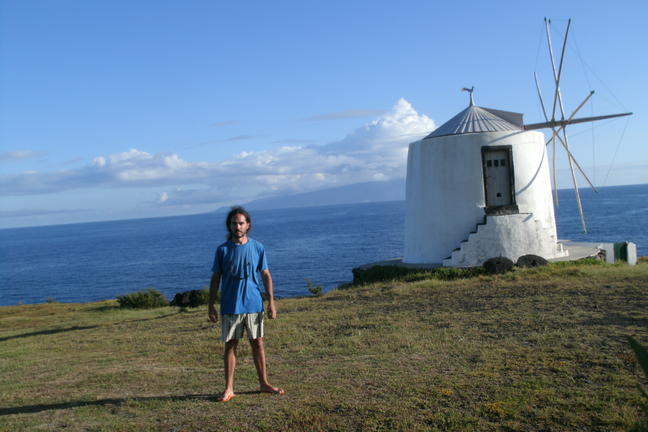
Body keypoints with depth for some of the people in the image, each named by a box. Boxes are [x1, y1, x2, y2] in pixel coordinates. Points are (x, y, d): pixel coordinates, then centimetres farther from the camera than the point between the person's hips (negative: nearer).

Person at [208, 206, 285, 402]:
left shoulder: (258, 247, 2)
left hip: (254, 304, 1)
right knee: (230, 345, 5)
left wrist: (271, 301, 0)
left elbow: (266, 275, 5)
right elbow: (215, 278, 3)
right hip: (230, 307, -1)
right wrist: (211, 305, 0)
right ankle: (229, 388, 13)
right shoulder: (222, 250, 0)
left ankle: (264, 383, 21)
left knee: (257, 343, 8)